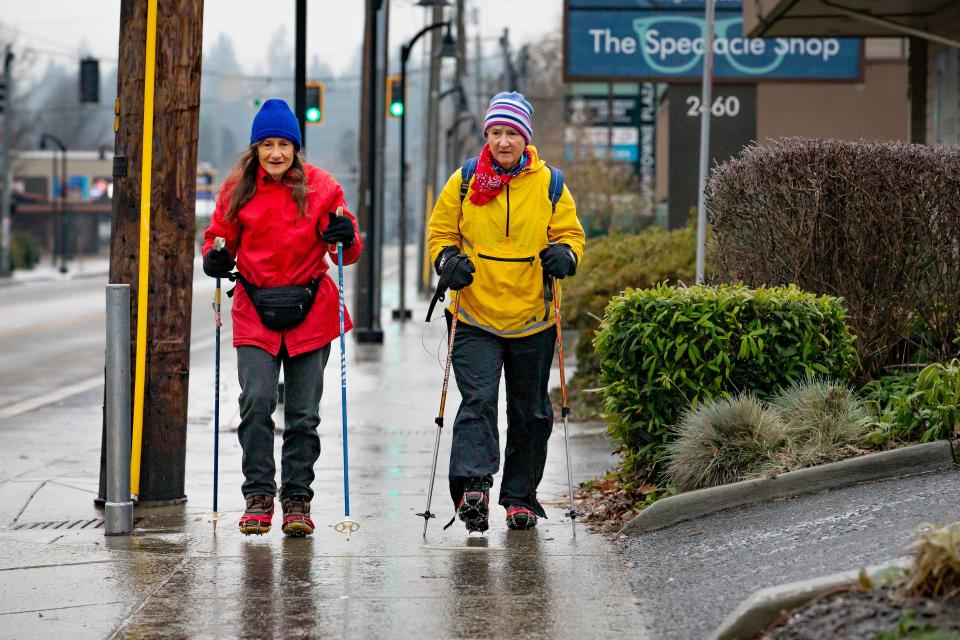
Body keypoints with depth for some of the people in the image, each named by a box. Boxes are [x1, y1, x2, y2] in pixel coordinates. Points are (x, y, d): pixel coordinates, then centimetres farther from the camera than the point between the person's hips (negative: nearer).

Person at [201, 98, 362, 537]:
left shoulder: (321, 187, 0)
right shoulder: (238, 189, 2)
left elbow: (346, 252, 5)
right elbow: (221, 236, 14)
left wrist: (346, 237, -17)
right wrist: (215, 257, -8)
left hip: (310, 313, 0)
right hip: (255, 312, 0)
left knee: (303, 414, 4)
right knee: (257, 402, -14)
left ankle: (297, 500, 14)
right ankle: (258, 496, -3)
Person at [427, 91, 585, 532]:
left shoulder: (549, 184, 1)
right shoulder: (464, 182, 0)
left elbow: (571, 233, 7)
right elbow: (440, 231, 8)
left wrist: (564, 254, -15)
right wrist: (447, 260, -12)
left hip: (532, 321, 2)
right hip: (475, 318, -2)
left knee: (530, 413, 10)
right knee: (477, 401, -17)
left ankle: (520, 497, 23)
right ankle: (472, 488, -26)